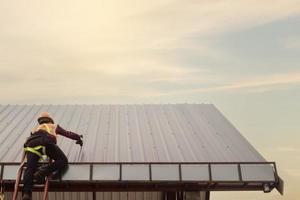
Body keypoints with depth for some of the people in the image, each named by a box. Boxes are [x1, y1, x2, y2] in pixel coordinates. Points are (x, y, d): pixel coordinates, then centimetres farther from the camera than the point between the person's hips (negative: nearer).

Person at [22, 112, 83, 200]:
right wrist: (78, 137, 62)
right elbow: (68, 133, 46)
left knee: (30, 168, -8)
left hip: (31, 143, 3)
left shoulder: (35, 128, 46)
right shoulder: (54, 126, 41)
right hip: (47, 141, -3)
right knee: (63, 160, 2)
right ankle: (42, 172, -21)